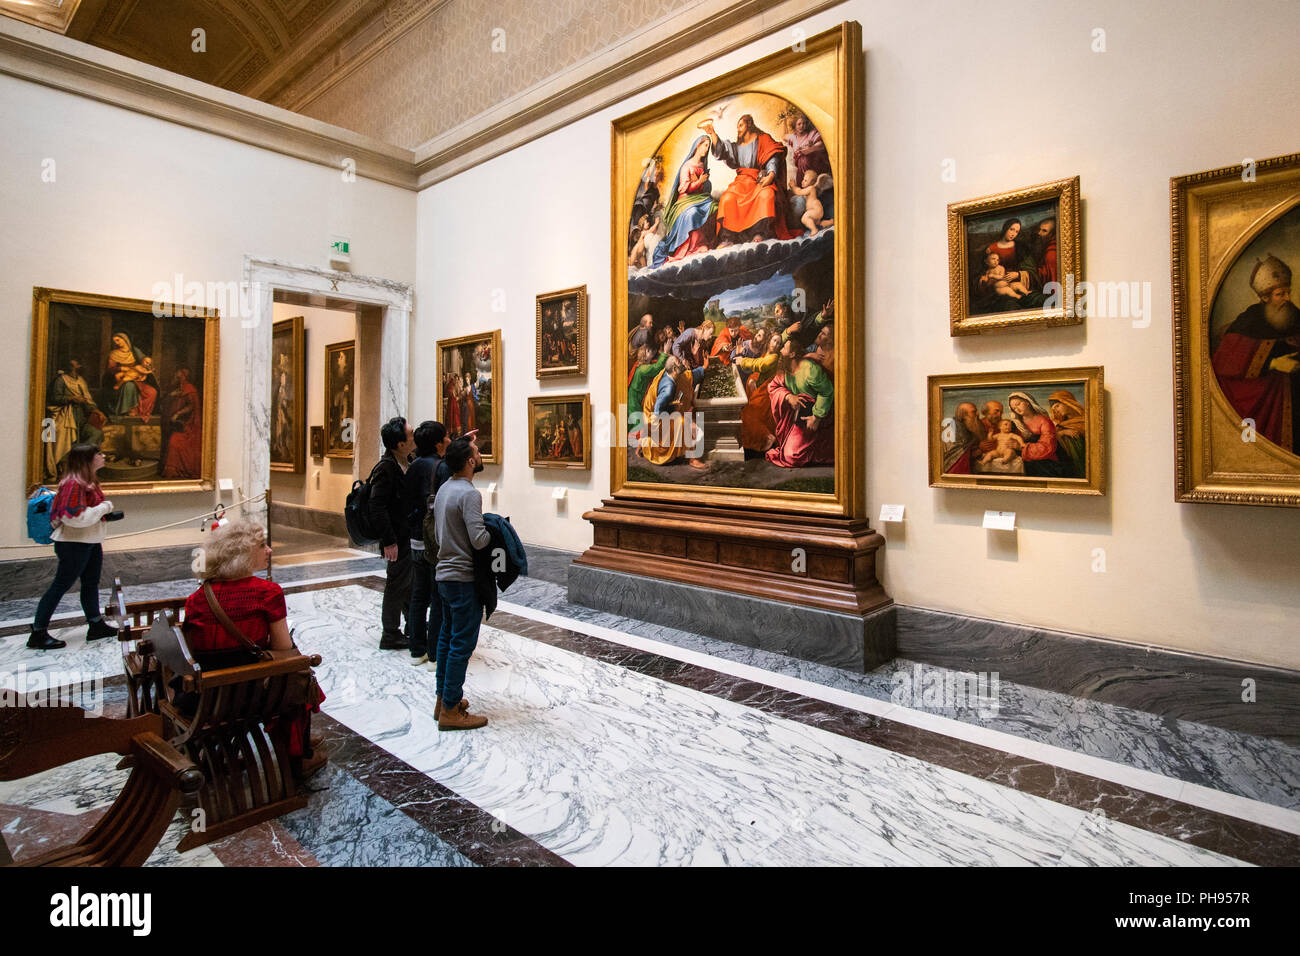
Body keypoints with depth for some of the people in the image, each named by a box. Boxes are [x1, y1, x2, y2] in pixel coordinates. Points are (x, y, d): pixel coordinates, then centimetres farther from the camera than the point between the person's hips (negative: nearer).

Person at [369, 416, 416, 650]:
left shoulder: (408, 462, 6)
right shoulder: (386, 468, -21)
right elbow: (377, 508, -23)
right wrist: (388, 541, -23)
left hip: (411, 536, 9)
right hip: (398, 538, -9)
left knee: (411, 583, 19)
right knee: (397, 584, 3)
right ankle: (390, 636, 18)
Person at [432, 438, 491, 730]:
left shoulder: (444, 489, 10)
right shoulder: (469, 493, -19)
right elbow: (478, 539, -25)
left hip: (444, 573, 10)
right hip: (463, 577, -10)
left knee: (447, 636, 18)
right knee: (462, 643, -2)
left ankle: (444, 698, 28)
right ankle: (451, 711, 6)